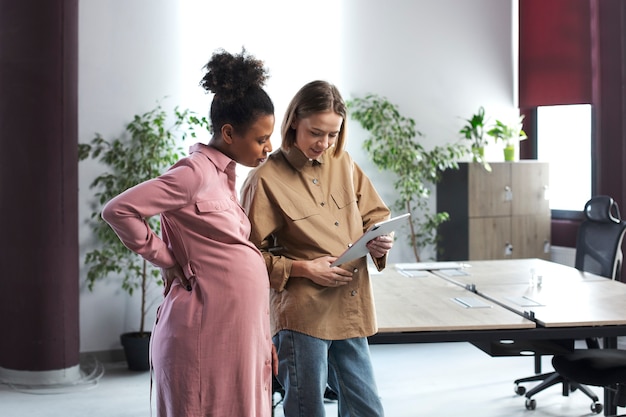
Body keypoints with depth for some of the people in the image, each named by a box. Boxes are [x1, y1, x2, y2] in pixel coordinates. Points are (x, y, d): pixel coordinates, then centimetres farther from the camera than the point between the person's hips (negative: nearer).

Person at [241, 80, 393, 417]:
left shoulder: (343, 164, 8)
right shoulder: (265, 180, -8)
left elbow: (375, 215, 18)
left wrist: (380, 241, -4)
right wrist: (303, 268, -17)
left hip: (351, 311, 6)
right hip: (303, 315, -5)